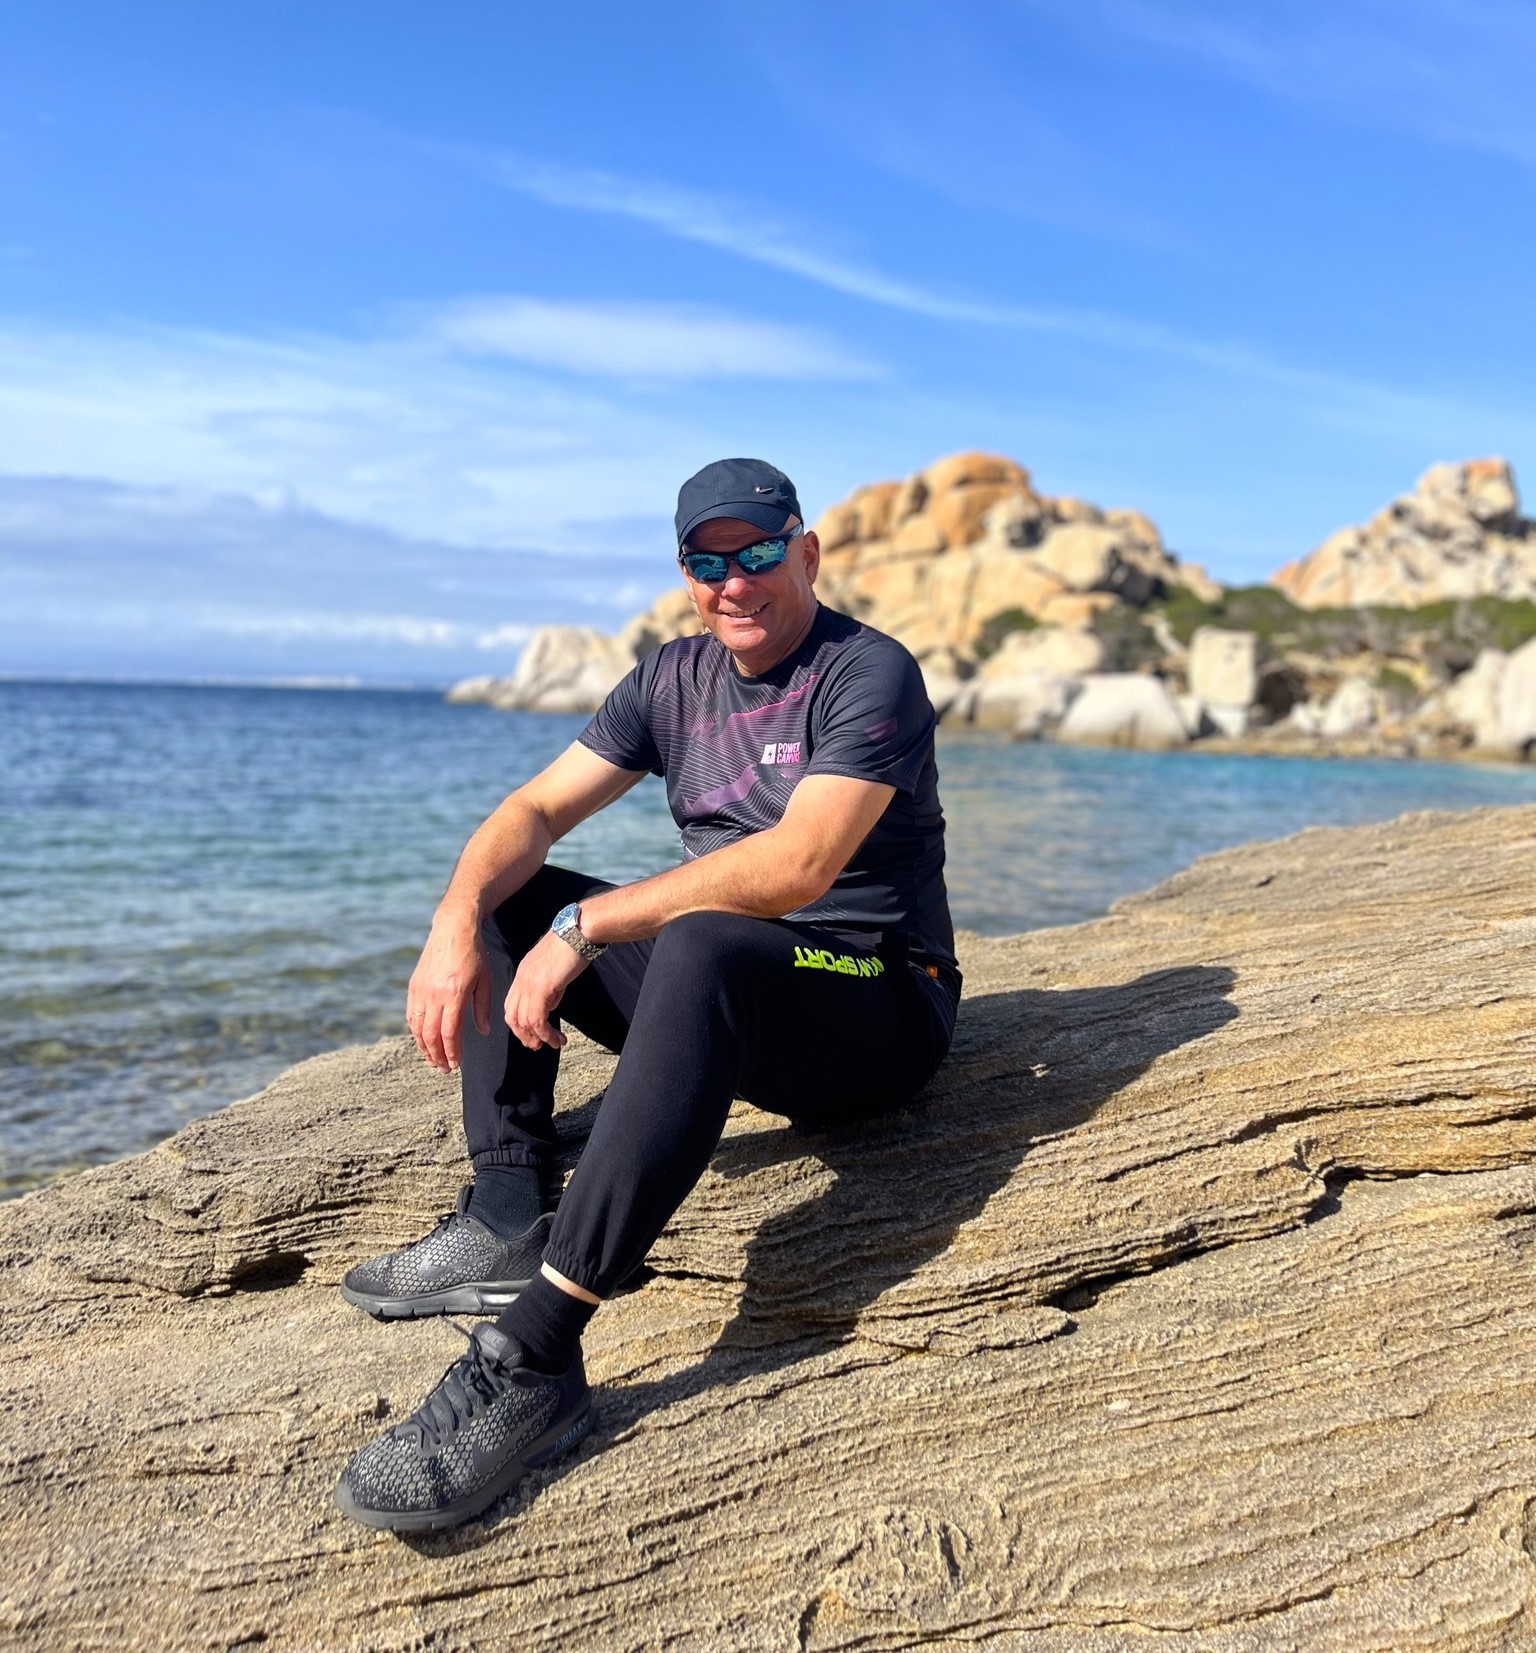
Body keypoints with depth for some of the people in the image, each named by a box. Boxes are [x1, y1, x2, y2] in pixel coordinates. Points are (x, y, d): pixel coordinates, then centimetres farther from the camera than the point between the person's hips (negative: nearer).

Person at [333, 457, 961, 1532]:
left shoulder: (871, 675, -13)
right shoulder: (678, 678, 9)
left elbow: (798, 867, -27)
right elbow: (538, 809, 3)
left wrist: (584, 927, -26)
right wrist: (456, 924, -17)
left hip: (879, 1008, -8)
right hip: (720, 998, 8)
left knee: (700, 943, -39)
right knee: (502, 899, 2)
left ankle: (535, 1357, -43)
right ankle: (508, 1224, -13)